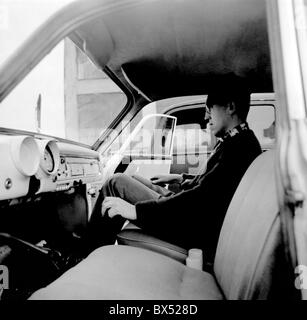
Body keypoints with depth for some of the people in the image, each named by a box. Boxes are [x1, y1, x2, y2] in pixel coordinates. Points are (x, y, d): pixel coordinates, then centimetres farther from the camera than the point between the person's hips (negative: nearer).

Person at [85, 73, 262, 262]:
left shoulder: (239, 146, -21)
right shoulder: (244, 141, 12)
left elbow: (202, 197, -30)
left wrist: (136, 209, -29)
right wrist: (181, 179, 22)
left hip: (196, 234, -10)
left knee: (117, 183, -8)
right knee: (132, 180, 15)